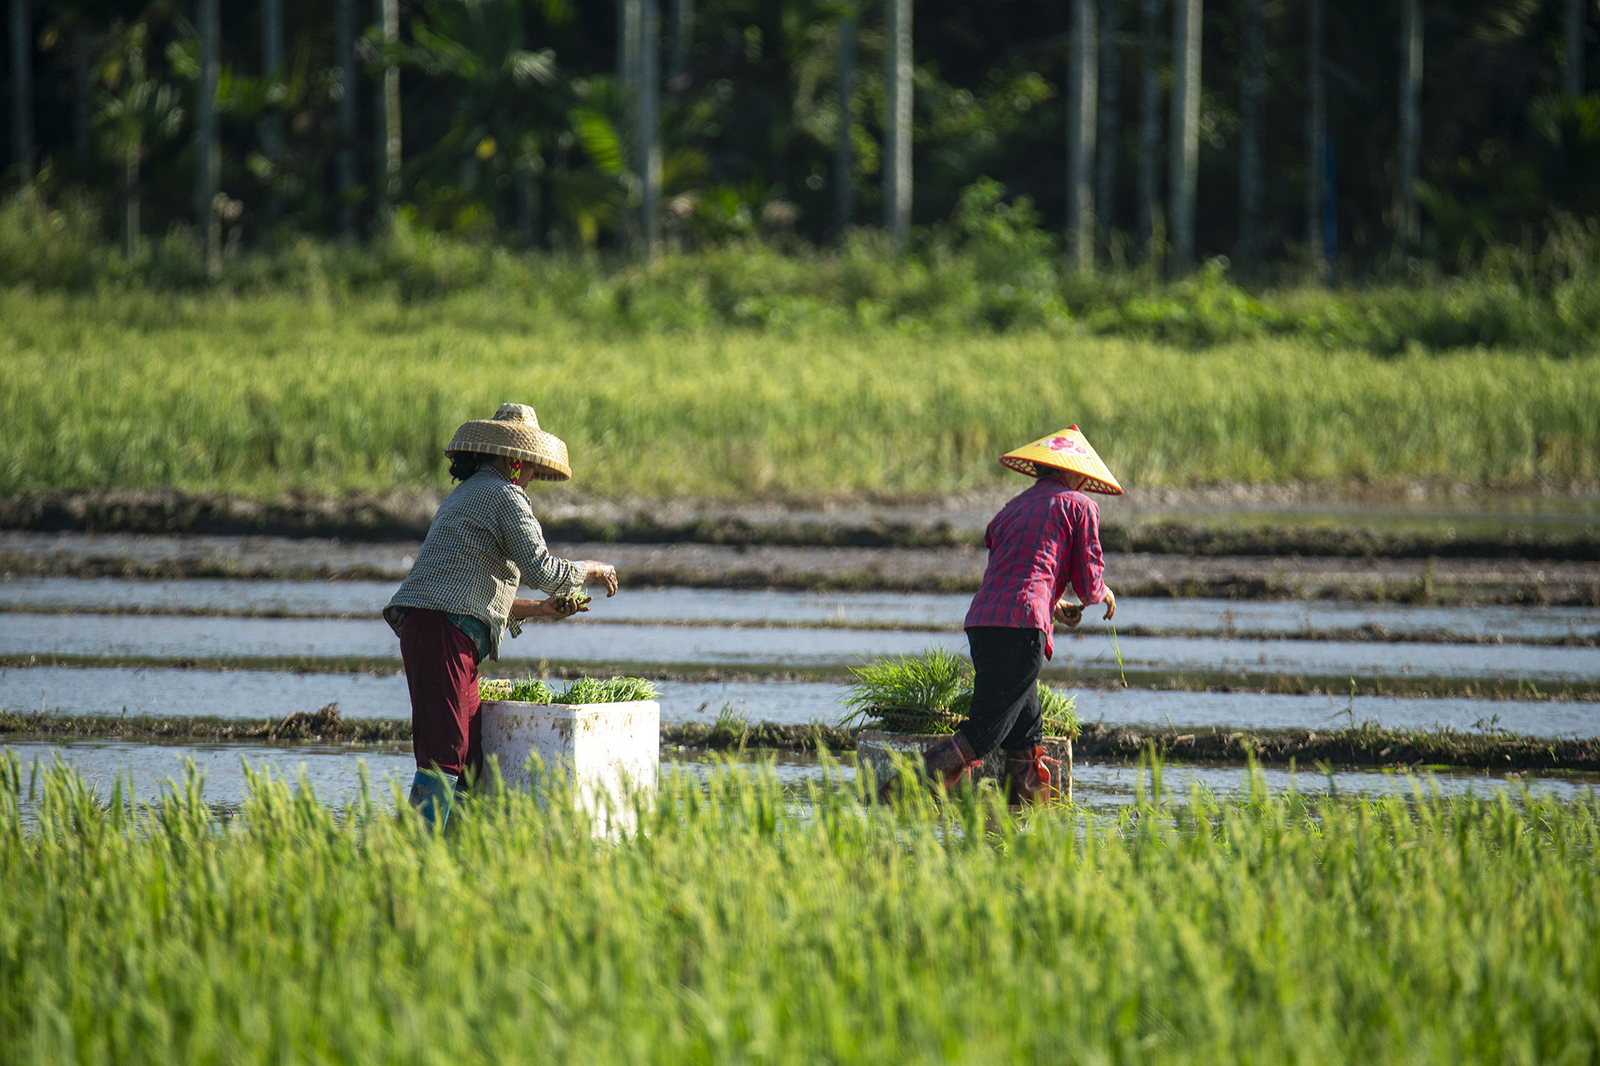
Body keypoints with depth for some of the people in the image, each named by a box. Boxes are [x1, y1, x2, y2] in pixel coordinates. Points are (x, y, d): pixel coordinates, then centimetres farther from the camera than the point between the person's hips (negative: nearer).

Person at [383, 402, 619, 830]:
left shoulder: (466, 496, 28)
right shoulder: (505, 497, -2)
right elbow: (540, 569, -11)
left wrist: (541, 609, 28)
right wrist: (592, 569, 6)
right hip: (445, 632, -10)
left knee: (473, 759, 7)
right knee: (444, 755, -16)